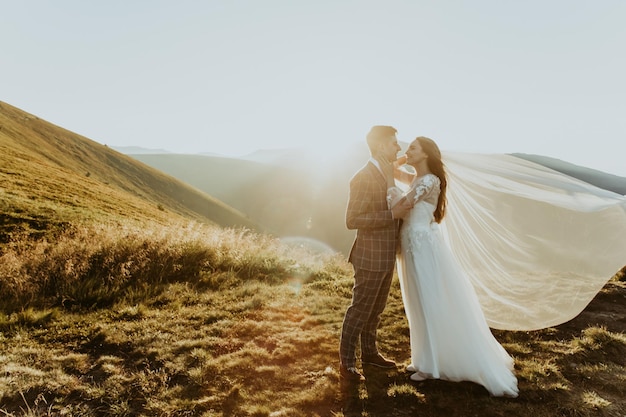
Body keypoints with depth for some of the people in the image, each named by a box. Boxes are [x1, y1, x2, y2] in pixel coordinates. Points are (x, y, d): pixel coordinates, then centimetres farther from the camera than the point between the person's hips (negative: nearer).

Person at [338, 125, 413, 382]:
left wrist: (402, 213, 7)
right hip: (370, 257, -9)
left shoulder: (387, 174, 11)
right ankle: (346, 362, 18)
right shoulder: (363, 177, -18)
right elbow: (352, 220, -23)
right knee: (360, 310, 3)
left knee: (376, 309, 20)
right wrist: (393, 214, -25)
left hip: (387, 256, 9)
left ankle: (369, 352, 37)